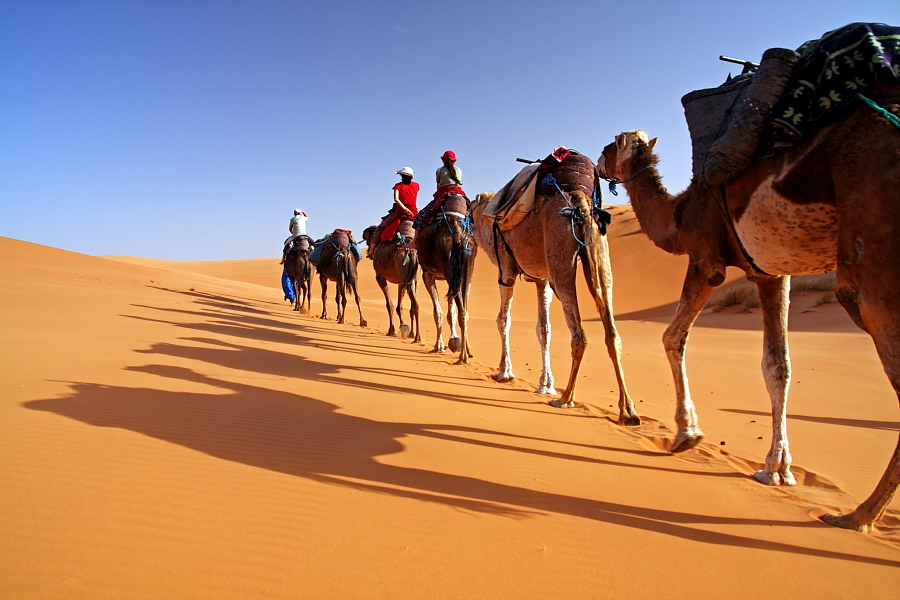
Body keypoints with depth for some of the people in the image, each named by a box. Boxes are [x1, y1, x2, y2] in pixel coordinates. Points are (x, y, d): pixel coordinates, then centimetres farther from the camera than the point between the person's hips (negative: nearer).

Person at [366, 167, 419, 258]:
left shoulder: (398, 186, 4)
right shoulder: (416, 185, 12)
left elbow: (396, 199, -14)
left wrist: (405, 209, -21)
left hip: (401, 212, -3)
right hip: (414, 213, 3)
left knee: (381, 227, 5)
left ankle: (372, 248, -4)